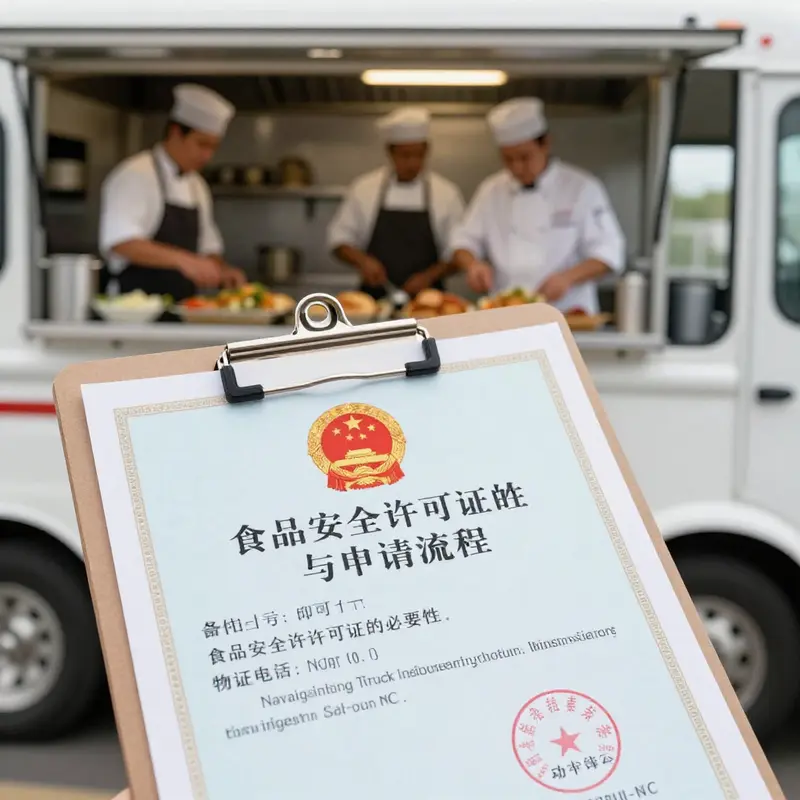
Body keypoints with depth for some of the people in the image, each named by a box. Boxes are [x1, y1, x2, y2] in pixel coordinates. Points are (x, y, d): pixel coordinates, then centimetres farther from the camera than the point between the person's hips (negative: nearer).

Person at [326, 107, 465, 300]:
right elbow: (339, 240, 10)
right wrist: (362, 260, -8)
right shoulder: (364, 189, 6)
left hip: (425, 299, 0)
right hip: (374, 300, 0)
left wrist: (430, 276, -9)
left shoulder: (446, 193, 5)